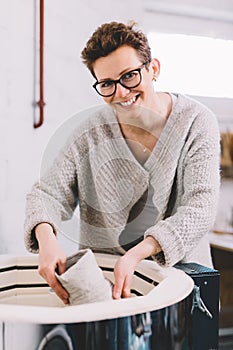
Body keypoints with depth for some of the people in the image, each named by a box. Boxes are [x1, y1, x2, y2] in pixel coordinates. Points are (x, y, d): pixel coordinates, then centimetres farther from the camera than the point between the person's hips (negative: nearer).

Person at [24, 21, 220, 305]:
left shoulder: (196, 122, -8)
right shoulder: (92, 132, -4)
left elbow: (201, 208, -17)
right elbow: (47, 193, -2)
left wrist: (135, 255, -31)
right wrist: (46, 237, -26)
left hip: (180, 271, 0)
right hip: (102, 269, 0)